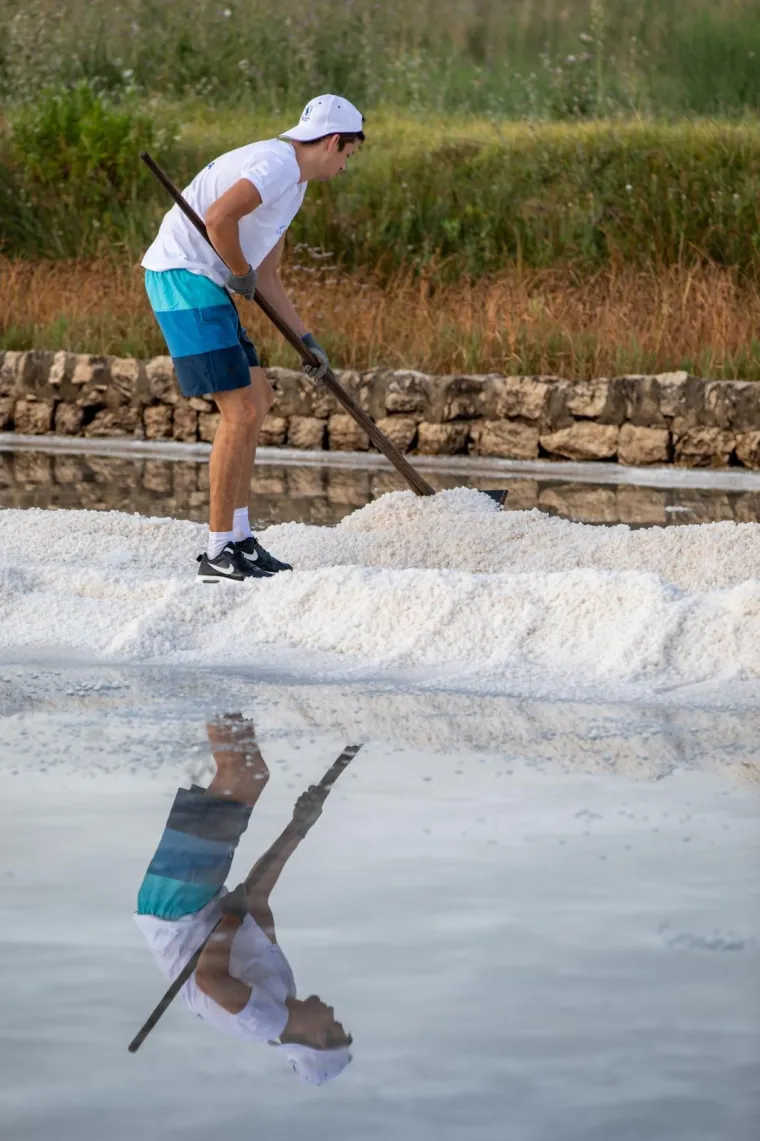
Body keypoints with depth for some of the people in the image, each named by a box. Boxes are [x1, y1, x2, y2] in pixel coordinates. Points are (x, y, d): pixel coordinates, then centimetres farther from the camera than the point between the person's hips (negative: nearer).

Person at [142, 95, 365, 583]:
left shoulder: (294, 183, 20)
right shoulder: (279, 163, -13)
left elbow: (268, 278, 26)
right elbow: (219, 216, -30)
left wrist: (306, 339, 23)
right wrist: (241, 273, -14)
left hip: (206, 285, 11)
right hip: (184, 277, -11)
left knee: (256, 402, 14)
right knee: (241, 411, -11)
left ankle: (239, 537, 20)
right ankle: (220, 553, -7)